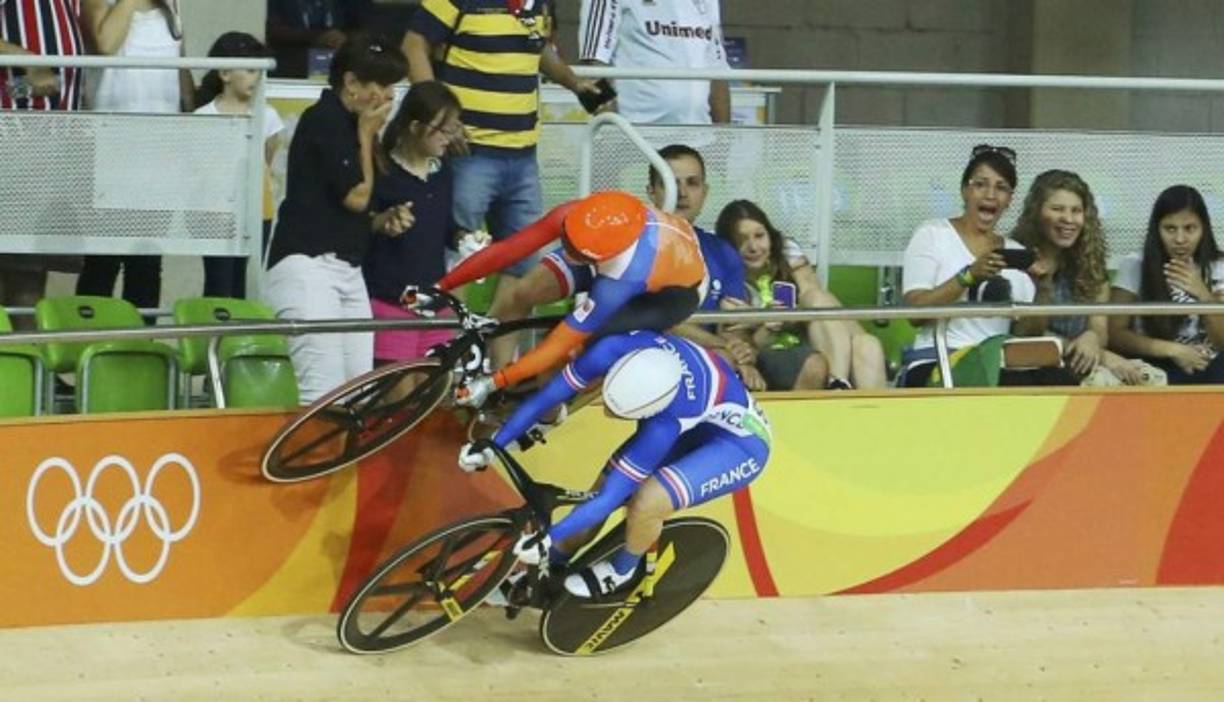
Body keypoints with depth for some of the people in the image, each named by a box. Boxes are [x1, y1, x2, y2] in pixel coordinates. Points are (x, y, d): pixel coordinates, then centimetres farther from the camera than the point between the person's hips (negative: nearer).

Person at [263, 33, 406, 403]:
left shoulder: (347, 123, 17)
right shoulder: (324, 120, -9)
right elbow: (356, 195, -11)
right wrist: (367, 135, -1)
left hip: (347, 269, 9)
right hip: (307, 266, -9)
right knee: (323, 392, -19)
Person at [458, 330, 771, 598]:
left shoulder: (667, 423, -40)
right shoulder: (614, 350, -29)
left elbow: (610, 498, -32)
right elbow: (547, 395, -15)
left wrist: (549, 538, -29)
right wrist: (492, 446, -12)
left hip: (740, 444, -7)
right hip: (695, 427, 7)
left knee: (645, 504, -27)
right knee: (600, 490, 0)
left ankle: (621, 570, 5)